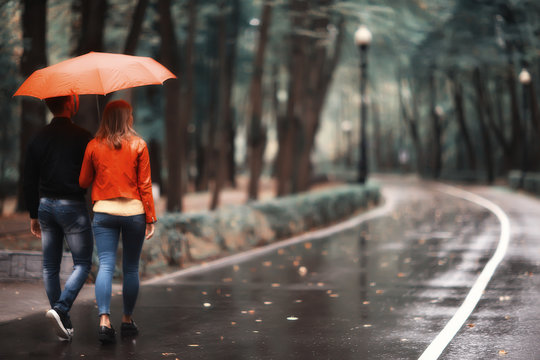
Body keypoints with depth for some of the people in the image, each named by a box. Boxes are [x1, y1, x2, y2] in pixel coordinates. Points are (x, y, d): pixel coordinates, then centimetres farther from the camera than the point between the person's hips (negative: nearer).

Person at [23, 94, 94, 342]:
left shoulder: (38, 139, 4)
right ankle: (60, 308, -15)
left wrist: (33, 215, 15)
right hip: (73, 207, -5)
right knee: (82, 264, 4)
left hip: (46, 205, 5)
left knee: (50, 267, 11)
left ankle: (64, 323, 12)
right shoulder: (82, 137, -10)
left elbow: (29, 183, 7)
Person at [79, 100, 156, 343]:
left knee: (105, 266, -3)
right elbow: (145, 185, -2)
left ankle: (104, 319, -18)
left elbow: (83, 182, 8)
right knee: (131, 268, 10)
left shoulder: (94, 146, 1)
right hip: (133, 211, -1)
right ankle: (127, 321, 18)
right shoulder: (138, 145, -2)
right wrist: (151, 218, 2)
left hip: (104, 211, 1)